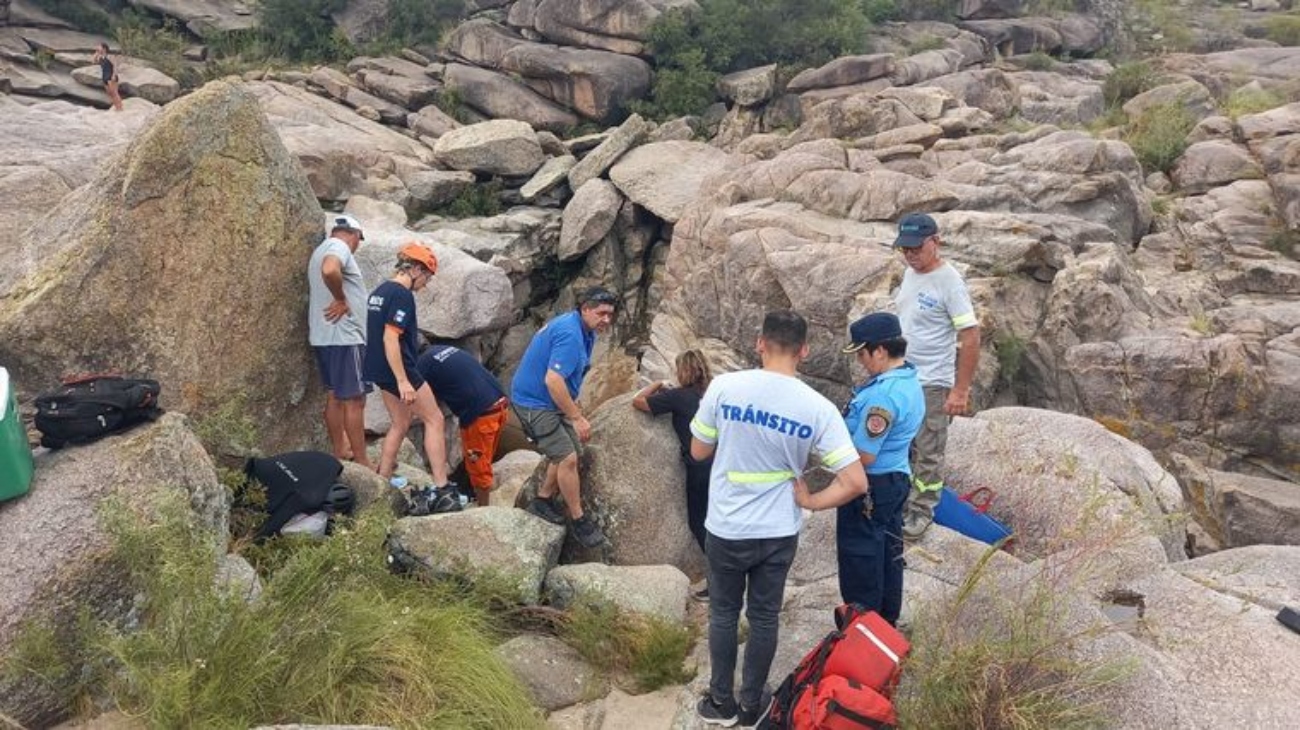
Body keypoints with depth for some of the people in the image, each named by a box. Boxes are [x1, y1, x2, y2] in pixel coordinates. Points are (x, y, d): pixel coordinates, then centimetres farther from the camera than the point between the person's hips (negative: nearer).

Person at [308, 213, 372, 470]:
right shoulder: (339, 247, -11)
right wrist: (341, 299, -21)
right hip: (344, 336, -10)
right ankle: (362, 463, -2)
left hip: (323, 337, 10)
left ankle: (340, 452, 24)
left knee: (334, 397, 16)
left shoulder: (321, 250, 19)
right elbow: (329, 270, -33)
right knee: (354, 401, -6)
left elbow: (315, 290, 24)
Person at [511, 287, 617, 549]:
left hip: (552, 400, 10)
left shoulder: (584, 331, 6)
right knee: (567, 458, -11)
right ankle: (579, 520, 1)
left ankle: (542, 500, 29)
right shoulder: (570, 334, -26)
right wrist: (577, 418, -27)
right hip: (534, 402, -10)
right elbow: (552, 380, -33)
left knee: (569, 453, 13)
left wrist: (574, 408, 21)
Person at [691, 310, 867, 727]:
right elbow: (855, 482, -15)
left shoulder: (724, 387, -15)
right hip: (779, 532, 1)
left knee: (724, 613, 19)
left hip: (727, 529, 0)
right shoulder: (818, 408, -14)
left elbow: (698, 451, -2)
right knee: (764, 617, 17)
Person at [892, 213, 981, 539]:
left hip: (931, 384, -7)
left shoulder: (949, 282, -20)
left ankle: (921, 512, 21)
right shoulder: (910, 273, 4)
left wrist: (960, 390, -20)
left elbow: (970, 338, -20)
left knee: (928, 452, 6)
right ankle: (900, 501, 33)